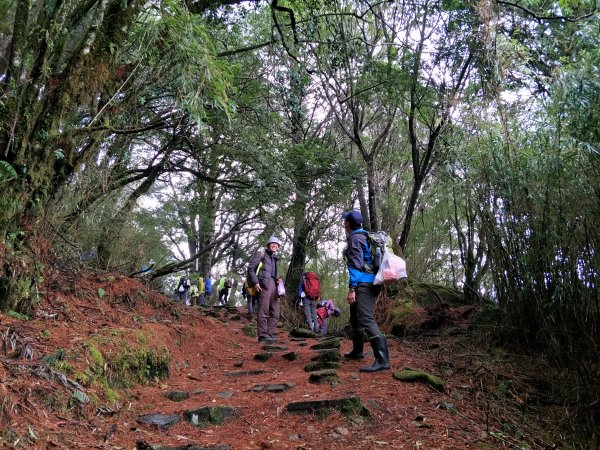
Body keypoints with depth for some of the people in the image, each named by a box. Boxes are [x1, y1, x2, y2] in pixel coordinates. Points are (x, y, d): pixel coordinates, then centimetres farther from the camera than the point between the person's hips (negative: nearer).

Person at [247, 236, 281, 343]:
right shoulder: (261, 253, 5)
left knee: (275, 312, 8)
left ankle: (270, 334, 13)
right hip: (264, 284, -8)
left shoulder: (274, 258, 25)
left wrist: (278, 280, 7)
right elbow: (251, 267, -4)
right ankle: (263, 335, -7)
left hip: (273, 284, 8)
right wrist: (255, 282, -13)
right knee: (263, 310, -9)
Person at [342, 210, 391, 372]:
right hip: (369, 282, 11)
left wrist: (352, 289, -21)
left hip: (362, 283, -11)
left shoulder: (355, 238, -10)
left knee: (366, 319, -19)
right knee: (355, 317, 22)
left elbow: (356, 264, -18)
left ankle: (382, 360, -27)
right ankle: (357, 351, 34)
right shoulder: (363, 236, 19)